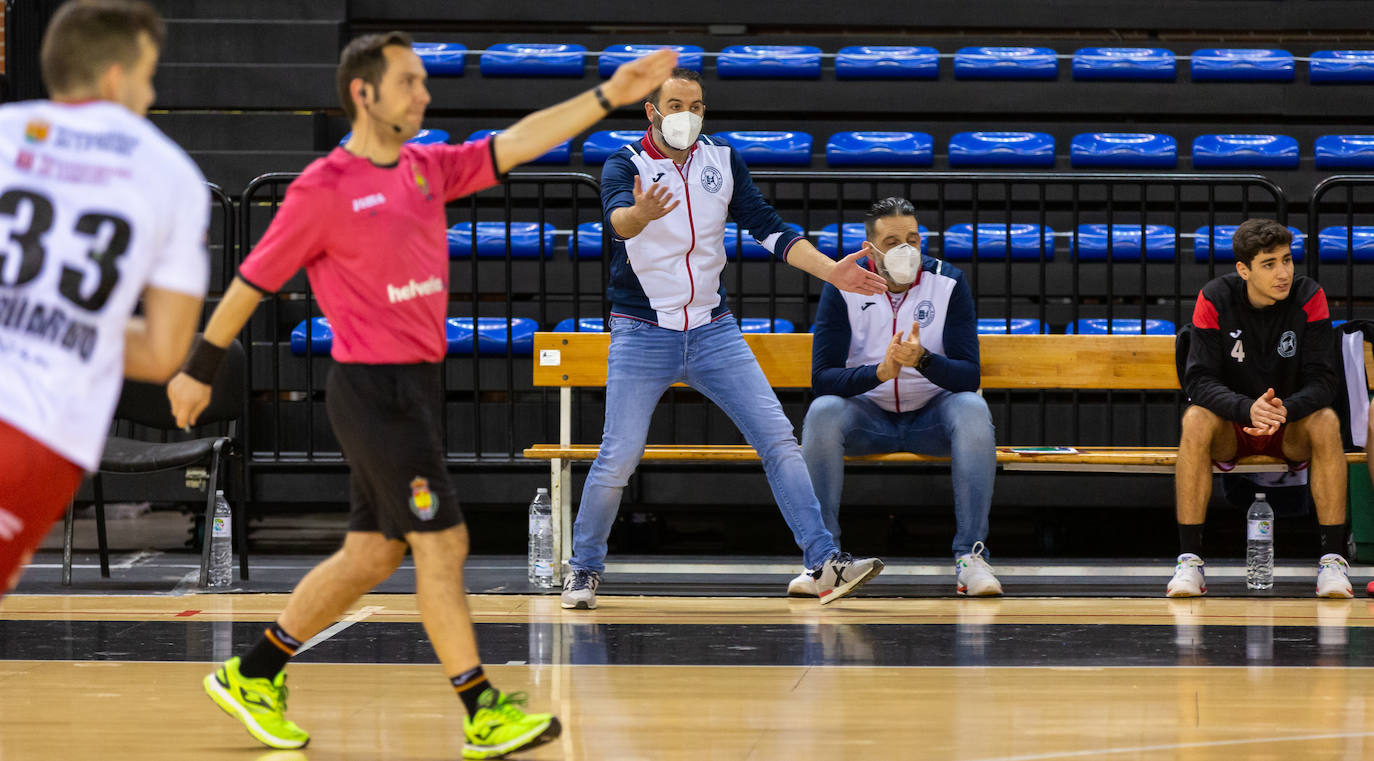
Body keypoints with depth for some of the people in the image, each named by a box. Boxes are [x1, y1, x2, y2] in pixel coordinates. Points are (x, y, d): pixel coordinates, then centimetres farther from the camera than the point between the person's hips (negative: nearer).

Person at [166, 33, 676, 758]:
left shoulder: (428, 169, 11)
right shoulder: (324, 188, -10)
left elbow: (514, 144, 5)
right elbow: (252, 280, -3)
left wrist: (607, 97, -4)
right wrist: (199, 368, 3)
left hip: (416, 385, 8)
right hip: (370, 389, -8)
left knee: (372, 553, 12)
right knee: (441, 542, -8)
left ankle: (252, 675, 23)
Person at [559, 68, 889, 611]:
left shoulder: (722, 161, 5)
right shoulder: (625, 166, -8)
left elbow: (767, 226, 4)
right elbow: (618, 218, -29)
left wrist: (830, 271, -9)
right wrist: (641, 214, -54)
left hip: (714, 331, 4)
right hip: (643, 336, -4)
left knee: (778, 440, -5)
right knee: (619, 457, -8)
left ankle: (825, 563, -6)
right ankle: (584, 570, 11)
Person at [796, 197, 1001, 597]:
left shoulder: (949, 284, -8)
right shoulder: (843, 288, -9)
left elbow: (969, 376, -14)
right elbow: (821, 378, -16)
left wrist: (923, 360, -35)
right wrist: (880, 372, -34)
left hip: (932, 417, 0)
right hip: (868, 414, 0)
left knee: (972, 409, -31)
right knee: (822, 412, -30)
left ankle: (970, 557, -28)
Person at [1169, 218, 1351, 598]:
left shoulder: (1308, 297, -12)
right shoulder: (1215, 299, -12)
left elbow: (1322, 381, -16)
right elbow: (1199, 380, -19)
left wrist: (1286, 410, -37)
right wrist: (1247, 409, -39)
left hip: (1291, 428, 0)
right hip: (1230, 429, 0)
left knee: (1326, 422, -32)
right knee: (1195, 420, -32)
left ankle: (1333, 558, -28)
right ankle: (1189, 559, -31)